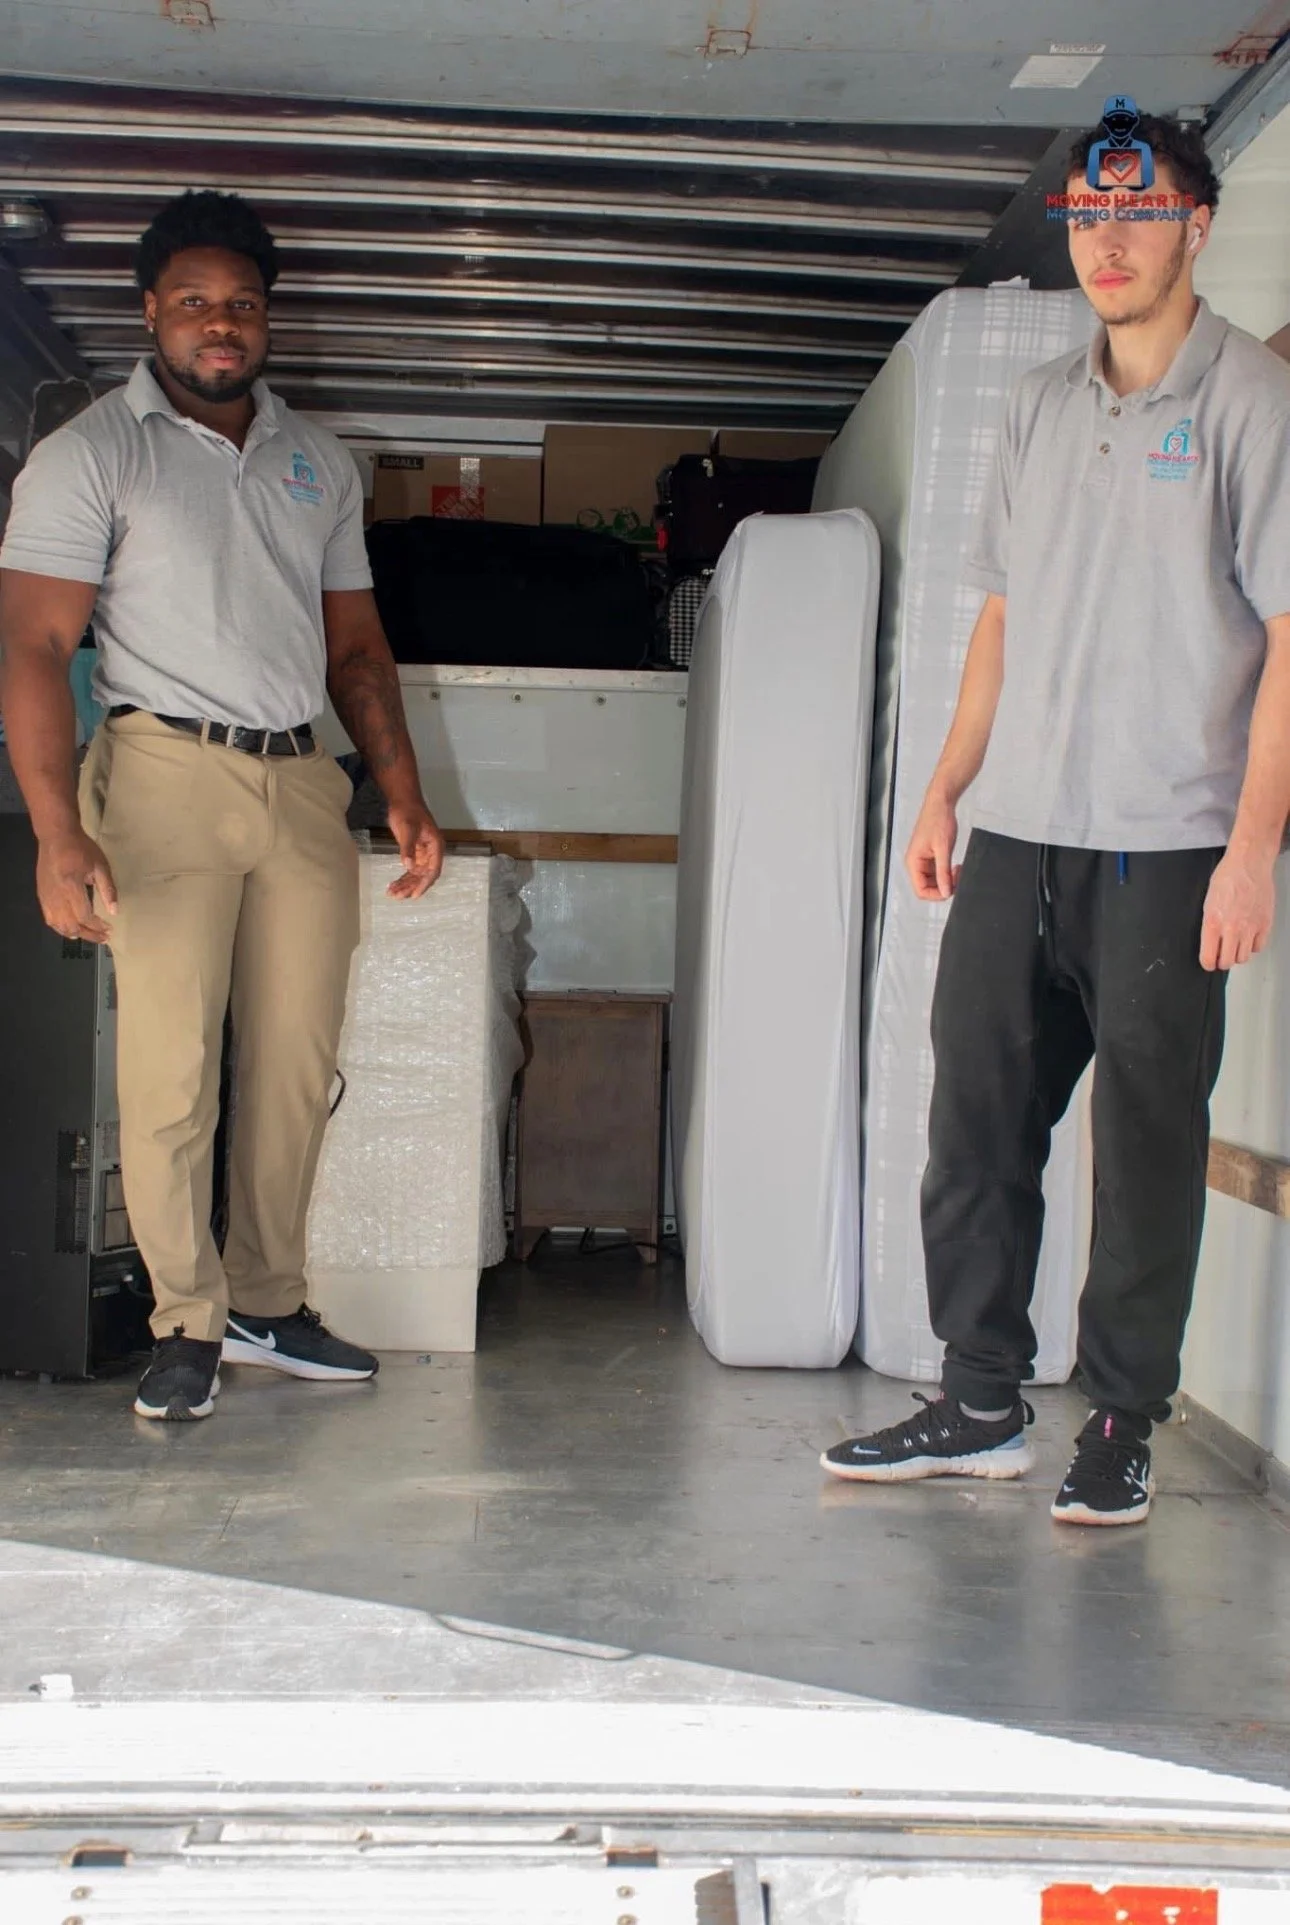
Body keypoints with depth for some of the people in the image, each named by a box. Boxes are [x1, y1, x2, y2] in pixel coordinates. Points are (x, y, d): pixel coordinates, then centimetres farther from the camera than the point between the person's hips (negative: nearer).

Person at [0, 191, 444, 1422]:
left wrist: (403, 794, 9)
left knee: (297, 1065, 5)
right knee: (170, 1067, -7)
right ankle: (187, 1323, 6)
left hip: (301, 781, 5)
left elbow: (354, 644, 20)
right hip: (169, 772, -4)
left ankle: (266, 1304, 18)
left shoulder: (318, 463, 17)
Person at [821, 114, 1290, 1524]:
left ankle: (1121, 1428, 13)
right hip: (1017, 833, 6)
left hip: (1167, 843, -5)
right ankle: (980, 1405, 17)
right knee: (976, 1117, 6)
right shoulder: (1041, 405, 17)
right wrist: (945, 790, 14)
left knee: (1147, 1142, 0)